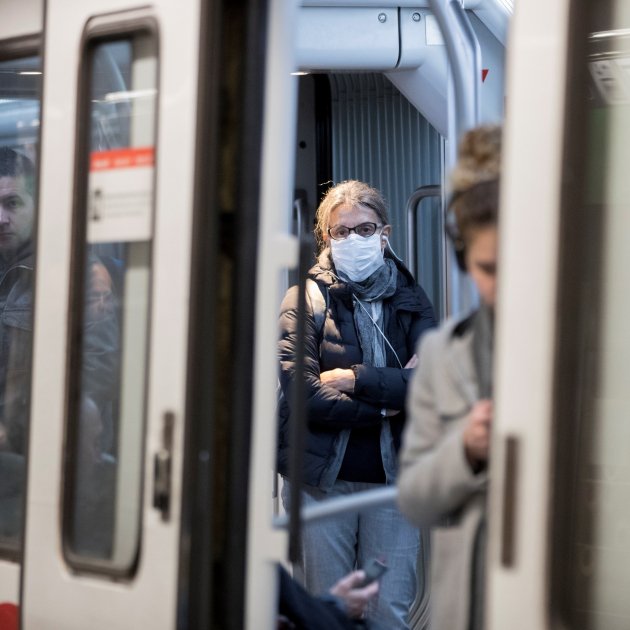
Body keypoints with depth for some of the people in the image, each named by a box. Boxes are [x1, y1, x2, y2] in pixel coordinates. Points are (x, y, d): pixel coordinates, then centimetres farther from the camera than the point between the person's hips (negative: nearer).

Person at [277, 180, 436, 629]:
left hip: (393, 476, 2)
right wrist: (384, 401, -11)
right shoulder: (305, 300, 1)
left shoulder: (412, 301, 9)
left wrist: (356, 379, -13)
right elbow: (299, 393, -14)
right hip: (321, 478, -2)